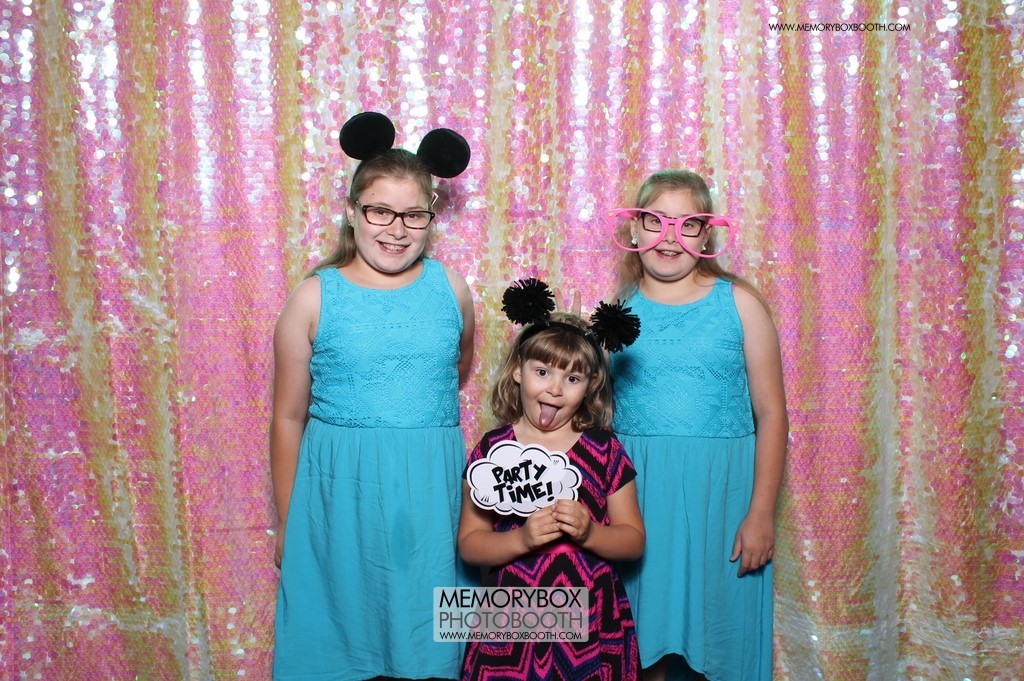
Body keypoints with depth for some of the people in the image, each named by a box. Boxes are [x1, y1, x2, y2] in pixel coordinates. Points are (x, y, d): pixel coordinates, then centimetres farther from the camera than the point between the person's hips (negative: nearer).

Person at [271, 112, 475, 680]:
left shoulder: (450, 287, 0)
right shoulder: (314, 297, -5)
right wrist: (287, 526, 3)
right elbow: (288, 420, -1)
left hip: (431, 487, 2)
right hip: (341, 488, -1)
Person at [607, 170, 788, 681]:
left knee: (719, 630, 7)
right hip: (637, 491, 1)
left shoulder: (738, 302, 0)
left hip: (719, 489, -1)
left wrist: (761, 512, -5)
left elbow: (771, 413, -1)